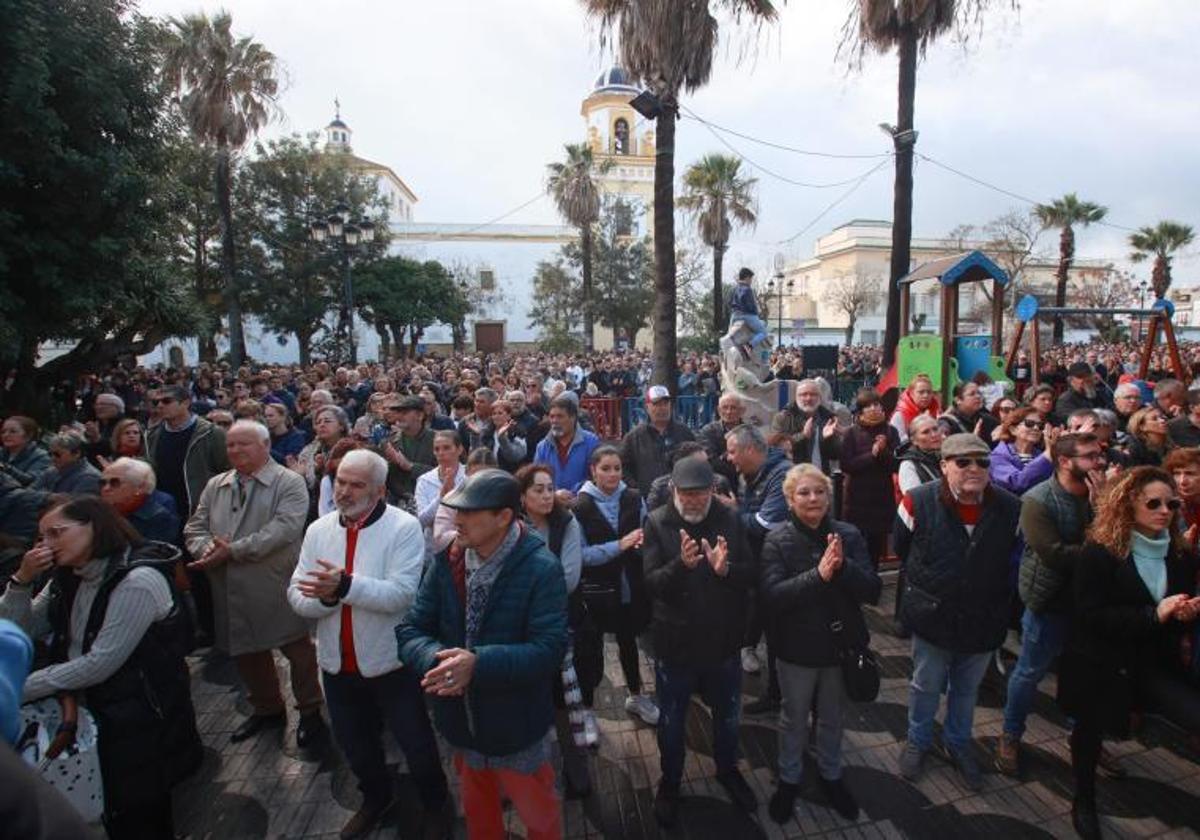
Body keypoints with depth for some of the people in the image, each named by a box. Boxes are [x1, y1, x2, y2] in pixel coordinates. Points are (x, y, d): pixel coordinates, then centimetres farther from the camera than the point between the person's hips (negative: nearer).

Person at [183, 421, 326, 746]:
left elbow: (283, 529, -20)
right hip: (232, 592, 6)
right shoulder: (215, 486, 12)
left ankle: (310, 711, 24)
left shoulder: (289, 483, -8)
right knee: (247, 652, 19)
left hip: (279, 588, -6)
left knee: (298, 649, 5)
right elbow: (195, 527, 10)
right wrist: (207, 550, -12)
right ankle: (266, 709, 39)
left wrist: (233, 551, -22)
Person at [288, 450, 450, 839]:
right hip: (336, 662, 5)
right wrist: (327, 595, -25)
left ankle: (434, 804, 39)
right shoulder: (318, 530, -1)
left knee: (415, 741, 12)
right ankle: (377, 798, 52)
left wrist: (346, 586, -36)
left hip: (390, 661, -5)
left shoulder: (404, 527, -17)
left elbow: (401, 593, -26)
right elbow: (297, 596, -4)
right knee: (353, 741, 24)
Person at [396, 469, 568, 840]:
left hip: (516, 728, -4)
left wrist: (478, 664, -36)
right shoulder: (447, 562, -7)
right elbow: (410, 630, -5)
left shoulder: (541, 568, -23)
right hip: (462, 723, 5)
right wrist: (436, 659, -27)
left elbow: (550, 649, -27)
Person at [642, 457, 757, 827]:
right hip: (674, 643, -2)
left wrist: (726, 569, -29)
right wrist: (681, 564, -37)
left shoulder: (730, 519, -8)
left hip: (724, 640, 2)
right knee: (671, 721, 18)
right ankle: (670, 782, 43)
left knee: (727, 716, 24)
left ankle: (727, 770, 51)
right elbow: (651, 584, -19)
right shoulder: (657, 523, -13)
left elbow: (752, 574, -8)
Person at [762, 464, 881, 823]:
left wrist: (843, 567, -30)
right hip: (797, 648, -2)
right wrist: (818, 574, -36)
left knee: (832, 718, 23)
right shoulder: (778, 540, -15)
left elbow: (873, 591, -12)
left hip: (840, 645, 2)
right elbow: (772, 595, -25)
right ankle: (789, 780, 41)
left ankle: (830, 775, 47)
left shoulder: (849, 535, -8)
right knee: (794, 720, 18)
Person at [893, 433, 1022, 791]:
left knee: (967, 689, 22)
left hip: (984, 622, 2)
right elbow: (901, 548, 0)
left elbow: (1011, 560, 8)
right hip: (932, 617, -2)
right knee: (926, 686, 17)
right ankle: (918, 741, 42)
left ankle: (958, 744, 46)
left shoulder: (1010, 507, -12)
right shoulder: (919, 502, -19)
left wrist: (997, 601, 11)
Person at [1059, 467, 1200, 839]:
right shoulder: (1100, 553, -18)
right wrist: (1153, 615, -30)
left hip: (1152, 665, 5)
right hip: (1097, 667, -4)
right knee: (1090, 730, 9)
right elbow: (1090, 615, -22)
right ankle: (1084, 802, 33)